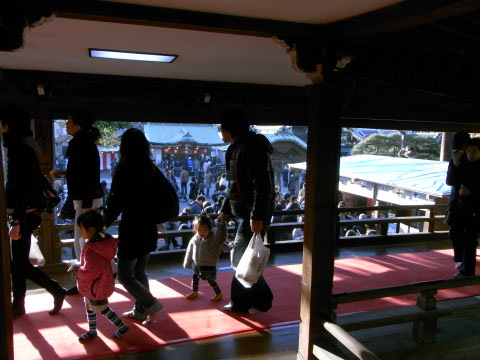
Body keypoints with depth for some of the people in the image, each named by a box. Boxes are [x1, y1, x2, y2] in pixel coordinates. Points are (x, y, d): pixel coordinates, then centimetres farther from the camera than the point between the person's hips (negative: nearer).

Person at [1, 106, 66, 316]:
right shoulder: (22, 146, 12)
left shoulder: (21, 149, -17)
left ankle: (57, 291, 12)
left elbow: (23, 188, -22)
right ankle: (18, 305, 24)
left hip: (23, 215, -9)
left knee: (20, 264, 0)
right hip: (25, 213, 9)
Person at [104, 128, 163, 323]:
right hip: (149, 228, 7)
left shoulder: (124, 170, -14)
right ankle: (140, 310, 26)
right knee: (140, 271, 19)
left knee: (125, 275, 6)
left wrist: (105, 223, -2)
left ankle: (152, 304, -1)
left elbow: (116, 201, -14)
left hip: (131, 229, -7)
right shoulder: (152, 169, 3)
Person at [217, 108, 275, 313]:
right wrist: (225, 210, 23)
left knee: (241, 259, -3)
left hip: (253, 216, -10)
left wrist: (257, 217, -26)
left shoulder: (251, 147, -16)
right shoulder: (236, 149, 16)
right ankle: (240, 303, 26)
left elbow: (263, 184, -23)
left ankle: (262, 300, 14)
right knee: (239, 258, 14)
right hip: (243, 214, 10)